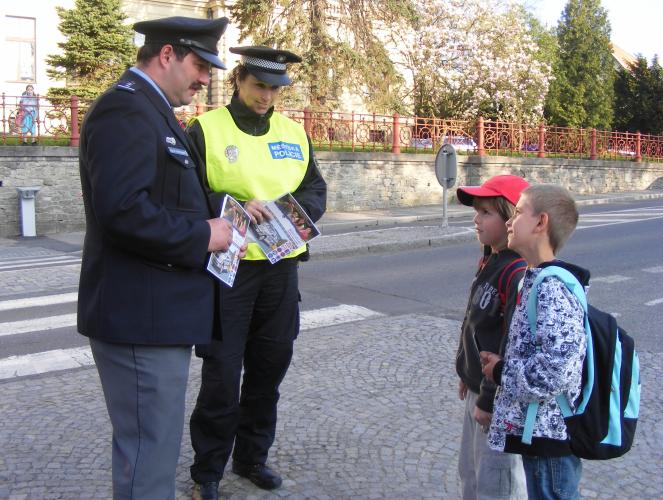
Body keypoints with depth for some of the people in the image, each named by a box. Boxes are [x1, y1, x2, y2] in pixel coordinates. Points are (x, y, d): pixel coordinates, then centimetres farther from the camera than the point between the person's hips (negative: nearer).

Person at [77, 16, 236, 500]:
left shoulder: (152, 111, 18)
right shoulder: (125, 108, -15)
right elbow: (123, 210, -28)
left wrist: (220, 215, 9)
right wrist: (202, 237, -16)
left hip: (159, 312, 11)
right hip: (141, 317, -11)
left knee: (155, 444, 22)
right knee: (149, 453, -1)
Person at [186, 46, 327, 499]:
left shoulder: (294, 132, 11)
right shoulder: (205, 129, -4)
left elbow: (316, 188, 14)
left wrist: (300, 208, -7)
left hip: (281, 267, 5)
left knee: (270, 368, 13)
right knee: (222, 373, 1)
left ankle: (252, 456, 33)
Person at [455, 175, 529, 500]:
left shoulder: (518, 273, -24)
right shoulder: (490, 262, 7)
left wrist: (490, 400, -19)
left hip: (498, 396, -10)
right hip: (477, 388, 10)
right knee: (470, 471, 24)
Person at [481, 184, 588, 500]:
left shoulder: (553, 289, -22)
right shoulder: (536, 281, 9)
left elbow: (556, 370, -31)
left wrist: (501, 372, -16)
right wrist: (501, 365, 5)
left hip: (549, 436, -9)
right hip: (535, 430, 9)